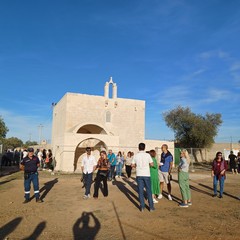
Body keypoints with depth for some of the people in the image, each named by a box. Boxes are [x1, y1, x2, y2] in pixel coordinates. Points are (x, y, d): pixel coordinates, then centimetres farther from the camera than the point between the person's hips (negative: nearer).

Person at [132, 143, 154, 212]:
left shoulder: (136, 156, -2)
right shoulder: (147, 155, -6)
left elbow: (132, 165, 1)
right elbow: (151, 164, -4)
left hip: (139, 175, 1)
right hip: (146, 174, -1)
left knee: (140, 191, 7)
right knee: (148, 191, 8)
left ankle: (142, 207, 10)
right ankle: (151, 207, 13)